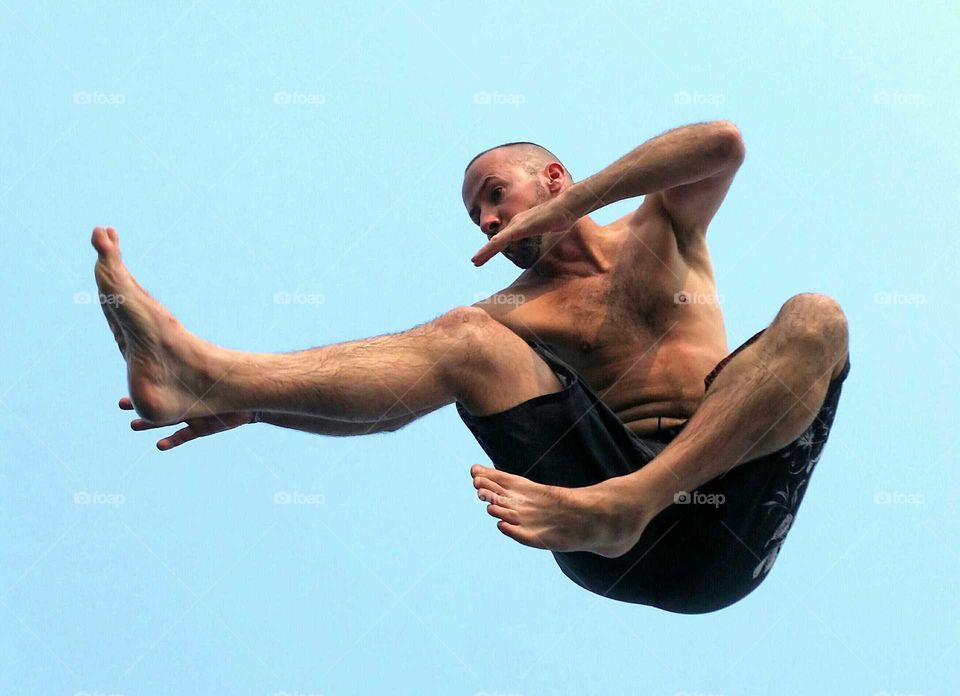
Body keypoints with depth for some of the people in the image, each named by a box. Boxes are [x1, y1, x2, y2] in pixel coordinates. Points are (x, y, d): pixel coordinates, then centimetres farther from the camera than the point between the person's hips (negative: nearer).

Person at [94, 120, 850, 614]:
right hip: (615, 511, 1)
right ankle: (205, 373, -31)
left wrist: (563, 209, -1)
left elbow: (724, 142, 1)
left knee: (814, 319, -23)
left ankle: (619, 506, -44)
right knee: (465, 337, -13)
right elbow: (392, 396, 7)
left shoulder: (659, 234, 22)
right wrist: (255, 407, -10)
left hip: (727, 488, 0)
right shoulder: (519, 310, 20)